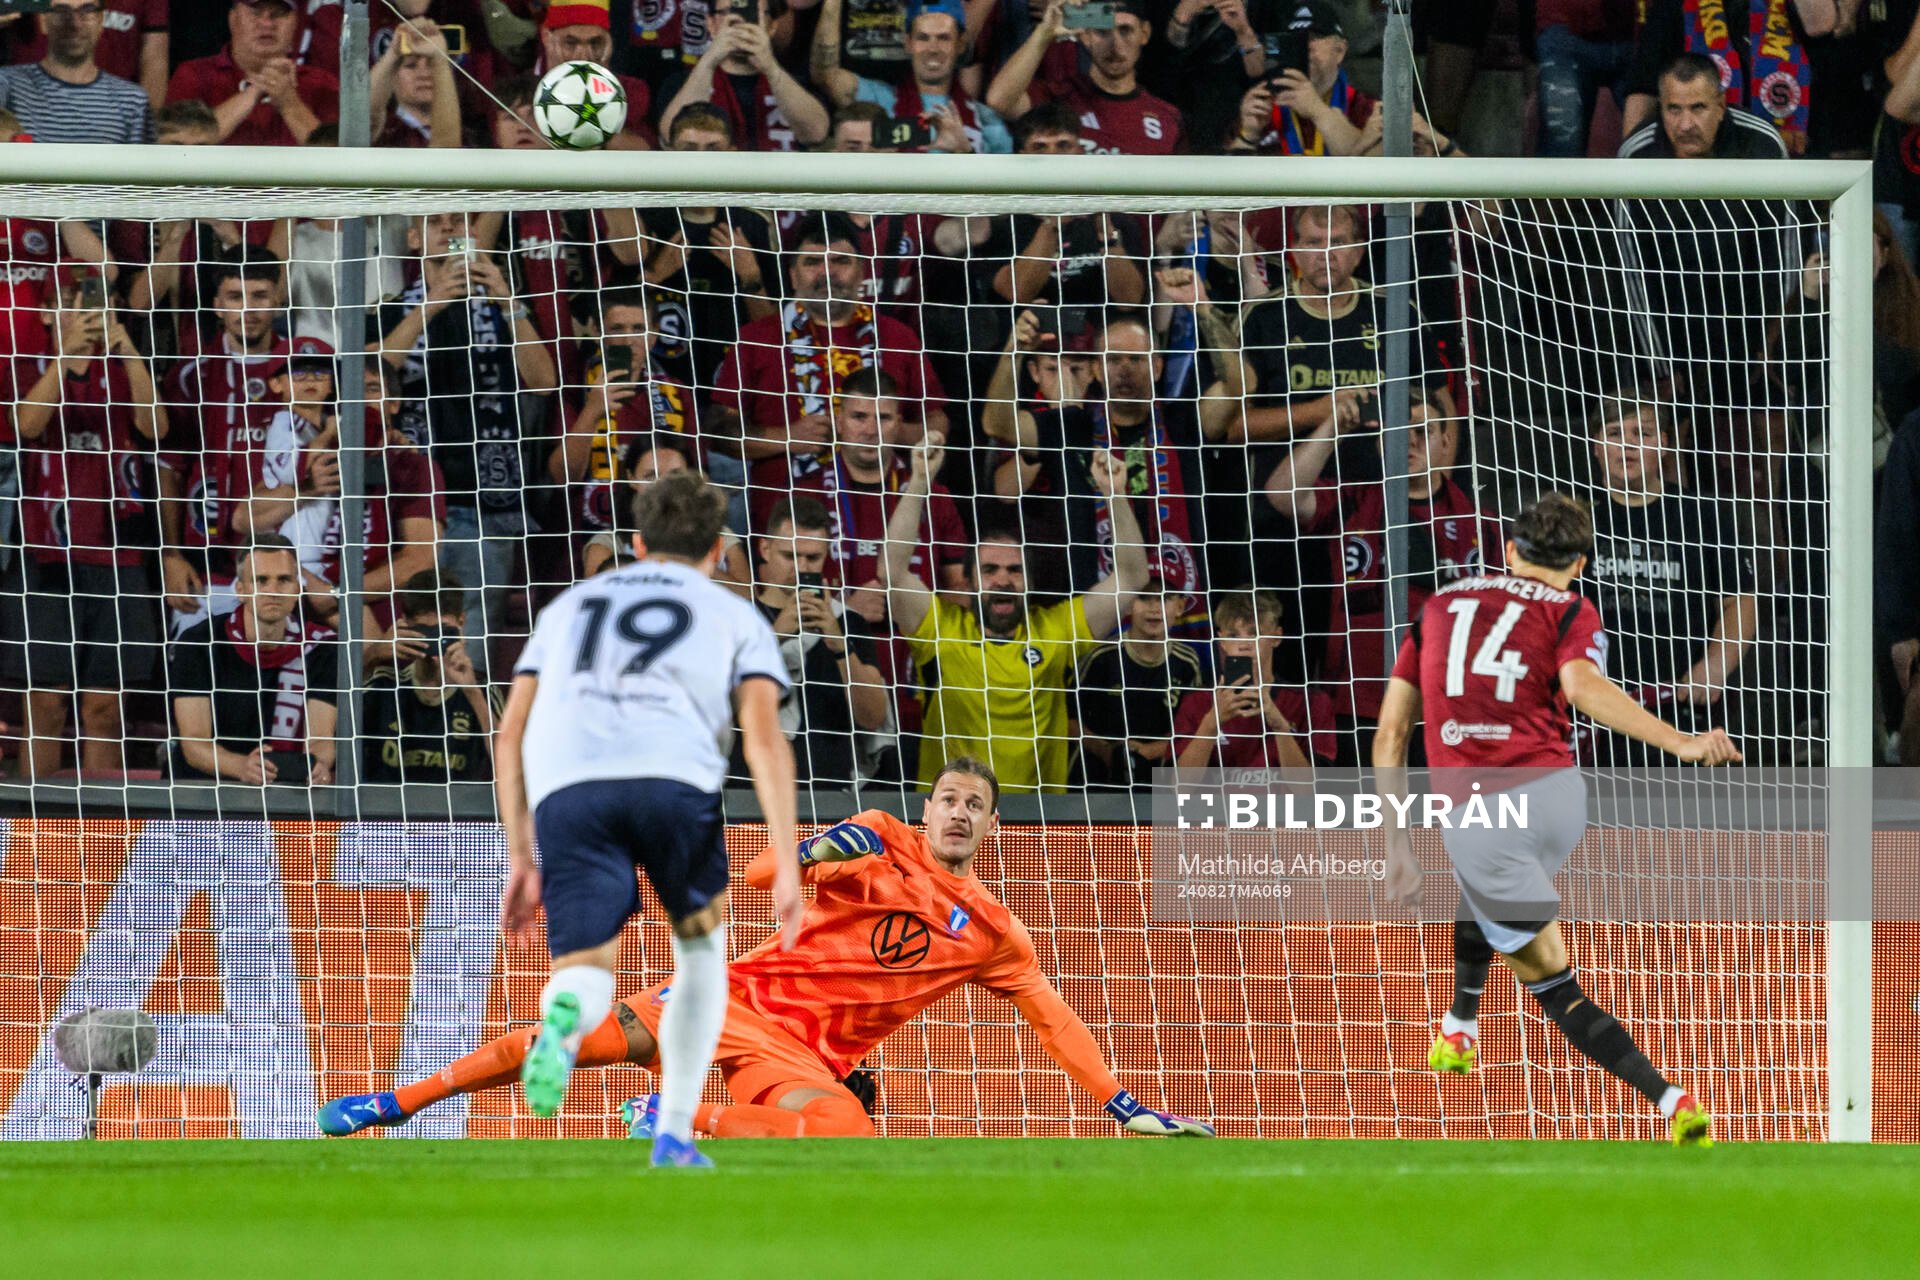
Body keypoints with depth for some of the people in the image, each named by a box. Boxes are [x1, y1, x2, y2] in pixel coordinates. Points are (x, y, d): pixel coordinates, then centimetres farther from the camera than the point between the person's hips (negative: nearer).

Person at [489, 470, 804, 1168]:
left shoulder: (570, 605, 35)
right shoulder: (735, 616, 26)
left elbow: (512, 734, 26)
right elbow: (763, 736, 9)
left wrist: (520, 859, 28)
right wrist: (786, 866, 4)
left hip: (565, 787, 1)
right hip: (672, 776, -1)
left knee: (585, 971, -3)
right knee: (701, 946, 24)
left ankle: (561, 1025, -42)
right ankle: (674, 1136, 16)